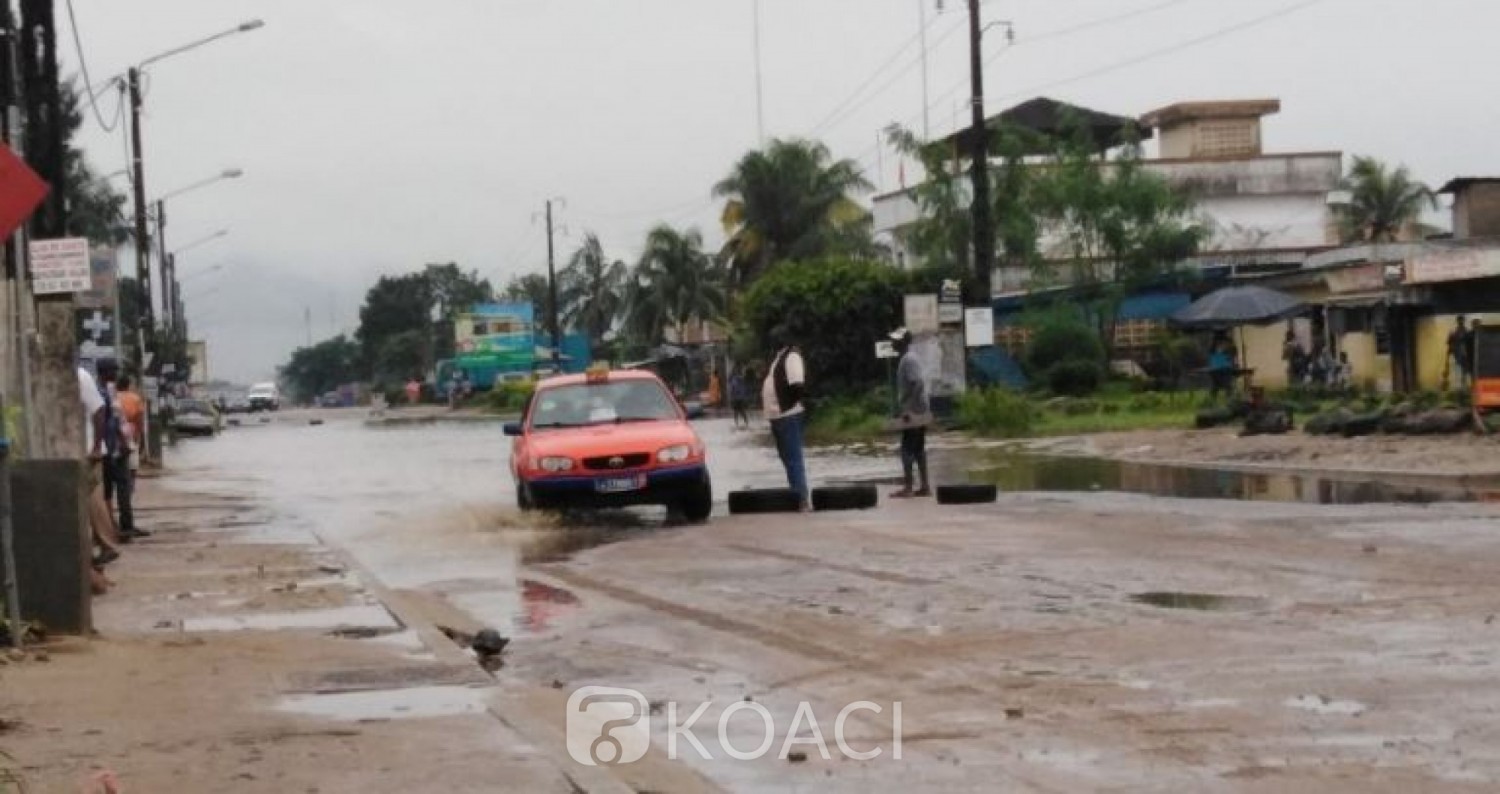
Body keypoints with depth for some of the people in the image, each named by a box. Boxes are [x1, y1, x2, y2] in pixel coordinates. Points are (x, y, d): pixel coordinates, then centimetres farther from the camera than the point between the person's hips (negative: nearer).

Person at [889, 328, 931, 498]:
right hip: (918, 412, 10)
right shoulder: (908, 358, 16)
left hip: (913, 413, -10)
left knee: (907, 449, -8)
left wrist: (904, 407, -24)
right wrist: (902, 407, 21)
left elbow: (916, 384, -23)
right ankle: (925, 486, 11)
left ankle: (907, 488, -9)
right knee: (918, 449, 10)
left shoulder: (908, 360, -14)